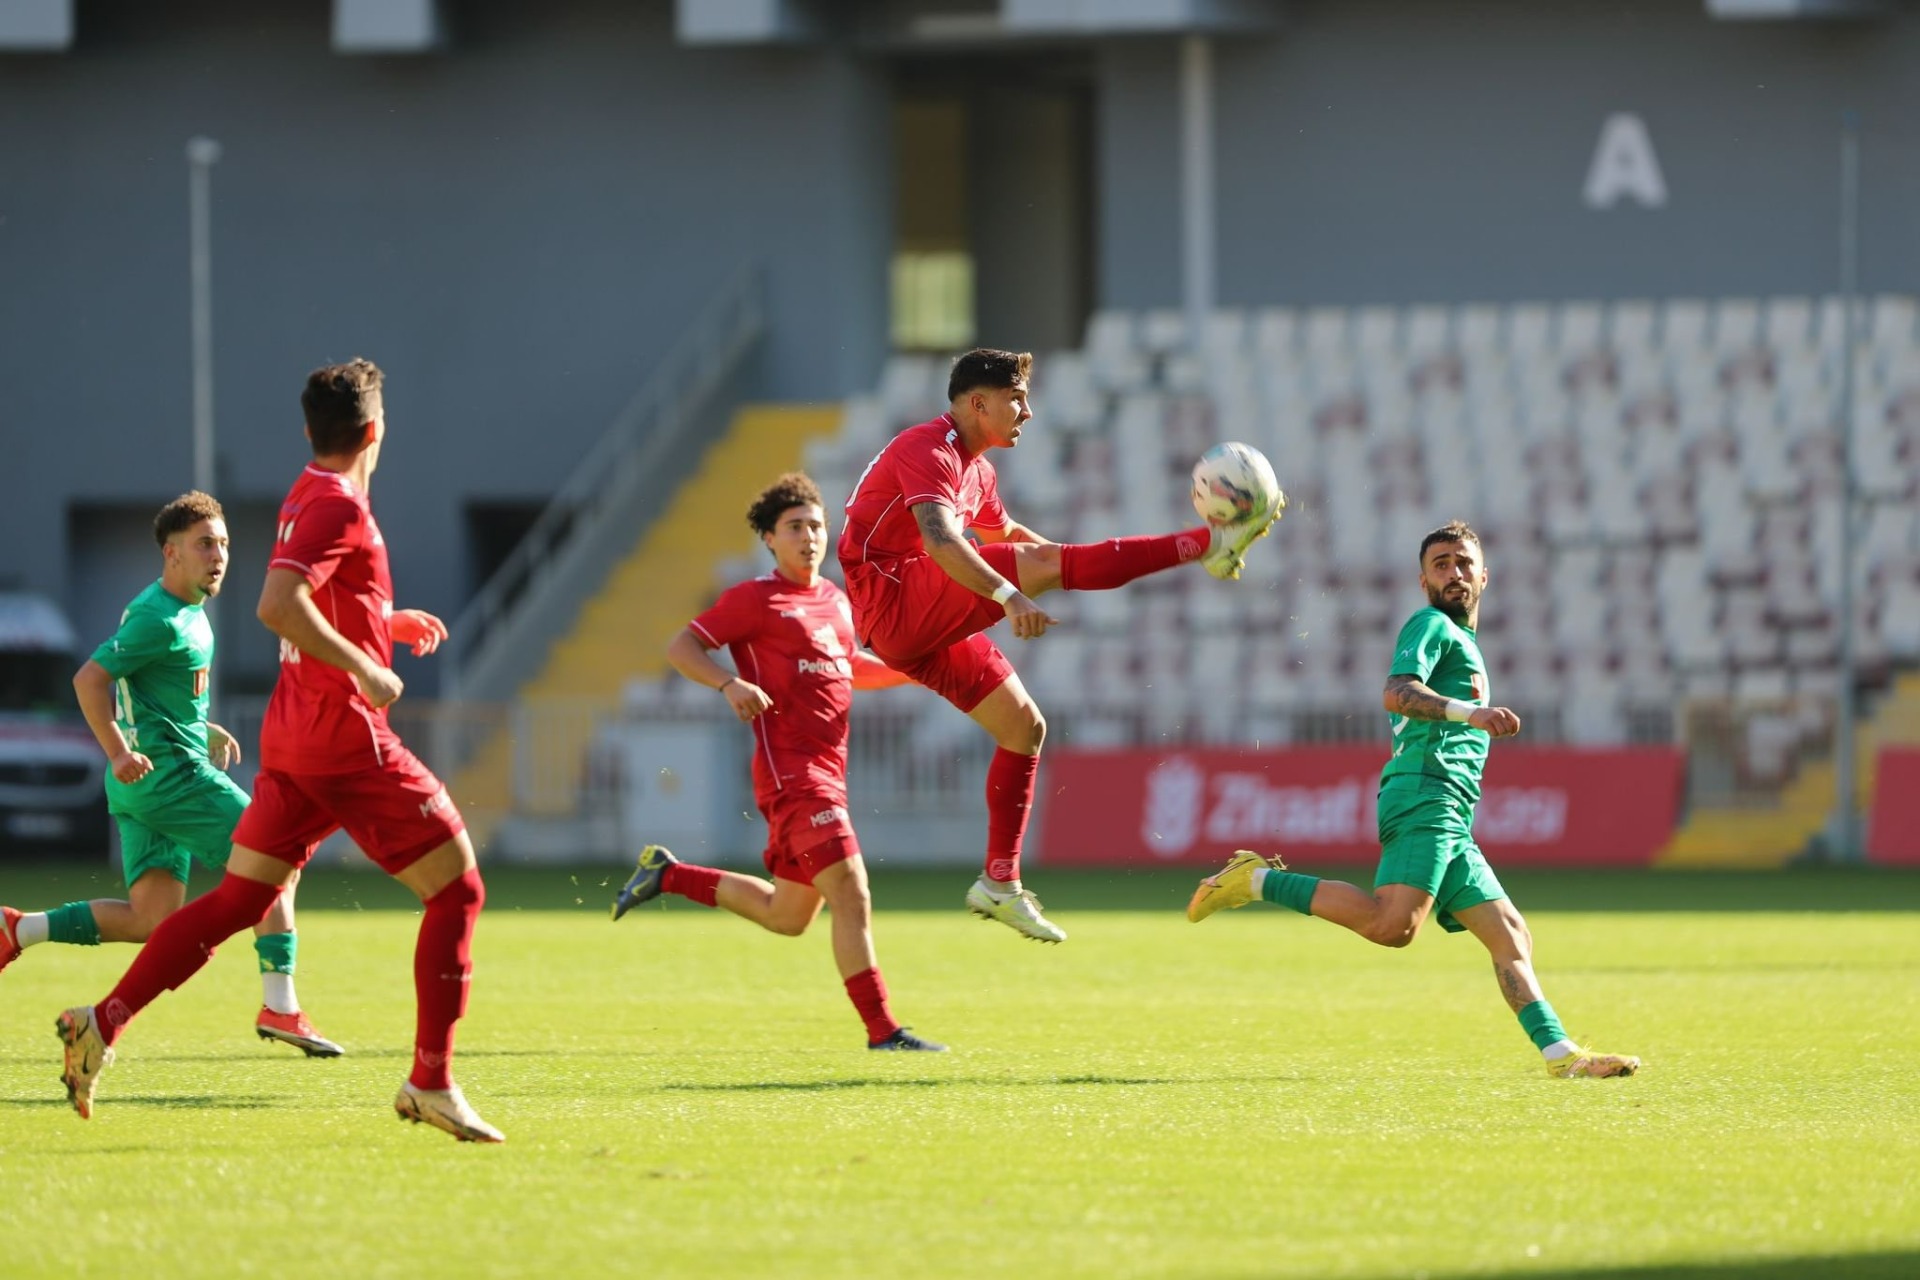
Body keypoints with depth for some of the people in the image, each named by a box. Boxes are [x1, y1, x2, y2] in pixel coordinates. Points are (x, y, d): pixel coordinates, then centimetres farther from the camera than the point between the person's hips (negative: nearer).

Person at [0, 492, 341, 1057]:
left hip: (146, 784, 10)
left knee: (153, 920, 5)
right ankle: (279, 1006, -8)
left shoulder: (188, 612, 17)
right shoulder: (161, 619, -14)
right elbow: (90, 679, -18)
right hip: (168, 771, -10)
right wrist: (119, 753, -24)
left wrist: (203, 731, 22)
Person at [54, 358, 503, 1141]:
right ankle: (431, 1082, -3)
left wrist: (388, 622, 24)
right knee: (457, 889, -2)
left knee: (237, 901, 9)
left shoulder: (307, 498, 14)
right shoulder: (339, 505, -15)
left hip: (293, 738, 9)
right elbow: (277, 606, -27)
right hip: (347, 737, -9)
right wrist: (365, 667, -23)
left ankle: (103, 1023, 0)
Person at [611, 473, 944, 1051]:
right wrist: (731, 684, -25)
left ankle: (668, 874, 31)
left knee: (785, 916, 19)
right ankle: (882, 1031, -16)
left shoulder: (834, 600, 17)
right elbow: (680, 648, -8)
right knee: (851, 893, -16)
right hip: (790, 769, -9)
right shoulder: (756, 598, -5)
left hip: (825, 773, 9)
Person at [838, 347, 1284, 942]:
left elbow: (1001, 530, 41)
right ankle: (1211, 543, -26)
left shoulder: (975, 469, 19)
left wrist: (1083, 562, 40)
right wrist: (1009, 595, -44)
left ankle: (1000, 884, 11)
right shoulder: (928, 451, -14)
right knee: (1043, 563, -22)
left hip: (929, 627, 11)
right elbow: (939, 540, -32)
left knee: (1024, 726, 8)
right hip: (893, 597, -11)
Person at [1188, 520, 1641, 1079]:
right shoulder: (1432, 626, 2)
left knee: (1511, 936, 5)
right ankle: (1259, 881, -18)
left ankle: (1560, 1052, 2)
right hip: (1424, 795, -10)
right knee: (1393, 923, -28)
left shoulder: (1462, 639, 32)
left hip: (1449, 822, 10)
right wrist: (1470, 712, -30)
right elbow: (1396, 693, -17)